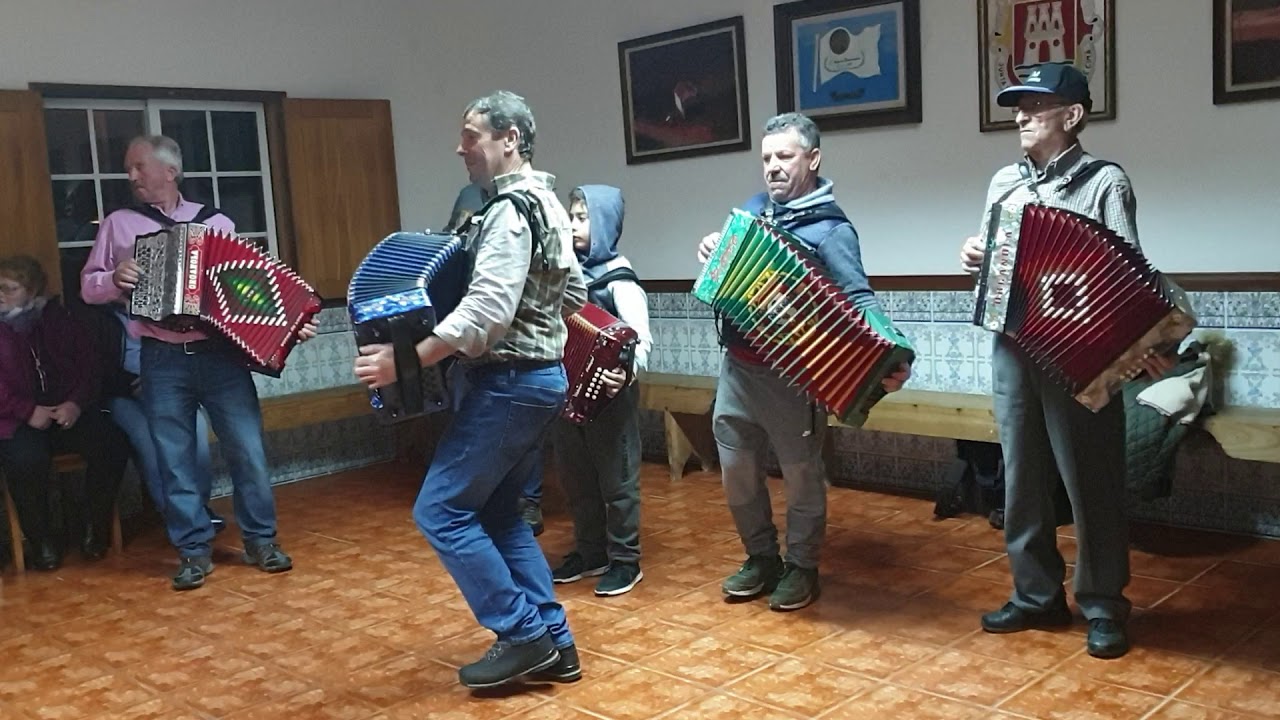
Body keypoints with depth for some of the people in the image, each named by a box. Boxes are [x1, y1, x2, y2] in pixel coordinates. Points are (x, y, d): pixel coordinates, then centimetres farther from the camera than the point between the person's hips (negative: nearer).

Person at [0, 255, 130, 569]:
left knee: (111, 445, -26)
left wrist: (77, 402, -10)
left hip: (69, 411, 2)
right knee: (26, 459, -34)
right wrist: (28, 411, -15)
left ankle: (95, 526, -5)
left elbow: (88, 365, 8)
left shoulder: (59, 317, 14)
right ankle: (41, 539, -12)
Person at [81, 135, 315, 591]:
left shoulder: (216, 223, 8)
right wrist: (114, 279, -9)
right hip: (162, 361, 1)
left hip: (221, 354, 0)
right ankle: (194, 551, 16)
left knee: (248, 450, 1)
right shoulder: (119, 224, 10)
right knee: (176, 461, 5)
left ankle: (260, 541, 15)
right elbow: (88, 286, 13)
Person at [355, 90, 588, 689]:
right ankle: (554, 642, 16)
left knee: (442, 510, -3)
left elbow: (486, 312, -28)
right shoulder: (546, 203, 14)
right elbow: (574, 294, 22)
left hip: (509, 382, -10)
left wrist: (406, 359, -28)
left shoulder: (510, 211, -17)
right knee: (496, 513, 15)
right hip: (539, 376, 10)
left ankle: (523, 636, 2)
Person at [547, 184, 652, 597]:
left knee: (616, 479, 4)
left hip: (606, 397, -7)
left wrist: (628, 373, -37)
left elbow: (642, 341, -20)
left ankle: (625, 560, 15)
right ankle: (590, 553, 28)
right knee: (576, 478, 15)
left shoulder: (618, 279, -13)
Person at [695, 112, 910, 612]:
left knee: (802, 475, 6)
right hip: (737, 367, 6)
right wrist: (710, 251, 1)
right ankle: (760, 557, 30)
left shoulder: (831, 229, -12)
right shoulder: (753, 208, 8)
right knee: (737, 469, 13)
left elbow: (860, 300, -21)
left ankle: (801, 567, 24)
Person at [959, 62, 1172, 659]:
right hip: (1012, 347, 5)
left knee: (1091, 480, 2)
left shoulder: (1104, 183, -5)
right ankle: (1037, 595, 24)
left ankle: (1103, 606, 16)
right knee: (1022, 475, 11)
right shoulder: (1004, 182, 12)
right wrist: (973, 256, -2)